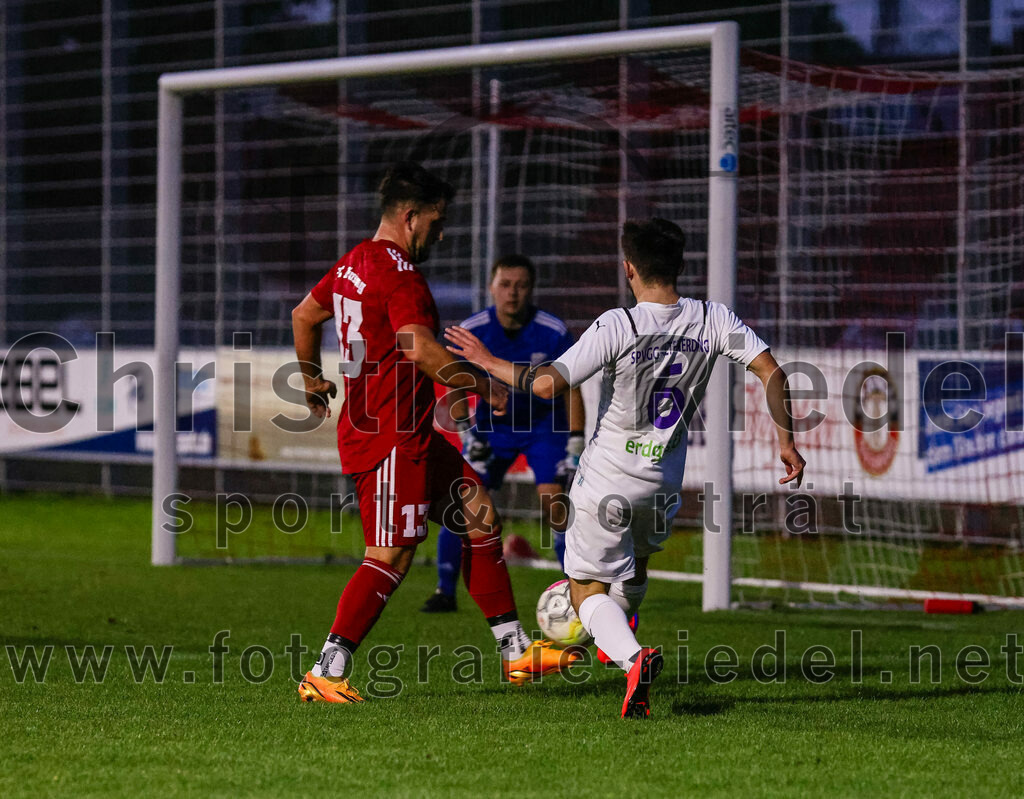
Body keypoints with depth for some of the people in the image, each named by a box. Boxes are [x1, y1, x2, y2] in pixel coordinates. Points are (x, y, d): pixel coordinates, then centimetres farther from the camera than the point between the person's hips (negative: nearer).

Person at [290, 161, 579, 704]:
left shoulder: (353, 264, 13)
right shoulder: (400, 277, -18)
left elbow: (303, 316, 26)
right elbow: (422, 350, -31)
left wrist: (313, 380, 40)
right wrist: (483, 385, -19)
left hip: (414, 435, 11)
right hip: (392, 439, -11)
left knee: (480, 518, 12)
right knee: (391, 557, -10)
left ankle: (515, 650, 15)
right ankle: (325, 674, -8)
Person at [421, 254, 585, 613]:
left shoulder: (553, 332, -19)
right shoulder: (470, 331, -15)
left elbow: (572, 390, -10)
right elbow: (455, 385, -1)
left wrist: (575, 444, -14)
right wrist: (466, 433, -8)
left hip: (544, 423, -2)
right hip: (492, 423, 2)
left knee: (553, 502, -18)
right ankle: (445, 593, 5)